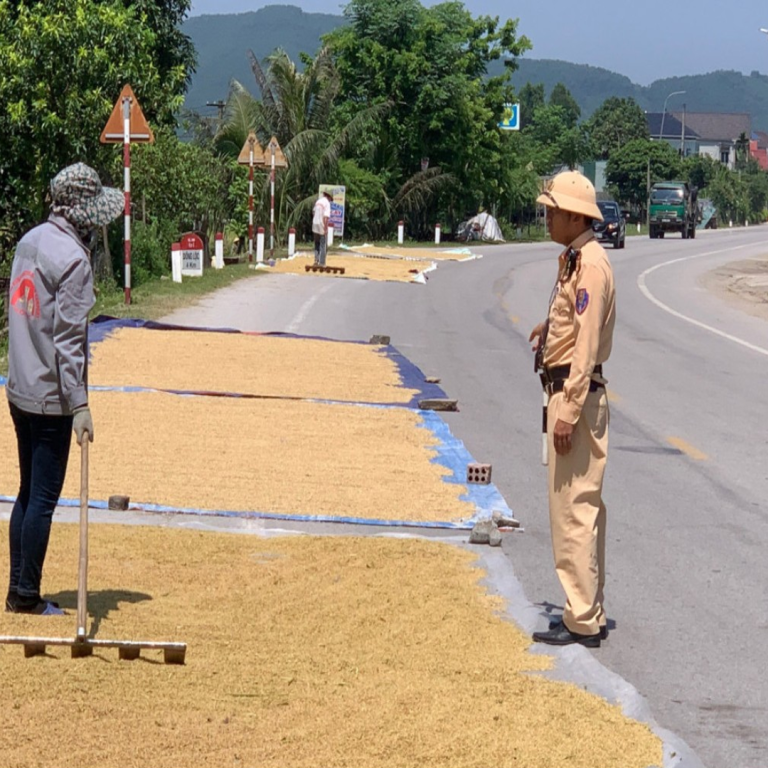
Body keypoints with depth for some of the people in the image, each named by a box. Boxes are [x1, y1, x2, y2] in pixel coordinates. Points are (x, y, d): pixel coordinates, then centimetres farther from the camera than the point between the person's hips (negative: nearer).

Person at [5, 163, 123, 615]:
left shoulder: (31, 241, 8)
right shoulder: (73, 258, -17)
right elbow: (68, 338, -20)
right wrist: (79, 404, -20)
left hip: (20, 391, 9)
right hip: (51, 398, -9)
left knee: (28, 493, 16)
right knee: (44, 498, 0)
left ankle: (19, 590, 21)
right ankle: (27, 597, 6)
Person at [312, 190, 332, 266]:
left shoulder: (318, 201, 8)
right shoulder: (327, 203, -13)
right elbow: (326, 216, -21)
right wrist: (326, 228, -20)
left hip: (315, 225, 6)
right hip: (322, 226, -6)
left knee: (316, 243, 16)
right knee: (322, 245, 0)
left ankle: (316, 259, 6)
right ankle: (322, 262, 0)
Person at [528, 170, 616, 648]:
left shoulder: (590, 264, -17)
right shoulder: (574, 260, 14)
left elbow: (587, 345, -22)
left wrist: (569, 411, -24)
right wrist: (553, 330, 10)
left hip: (577, 394, -11)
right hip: (567, 390, 11)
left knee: (574, 507, -8)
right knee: (582, 506, 15)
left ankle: (582, 622, -4)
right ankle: (588, 614, 23)